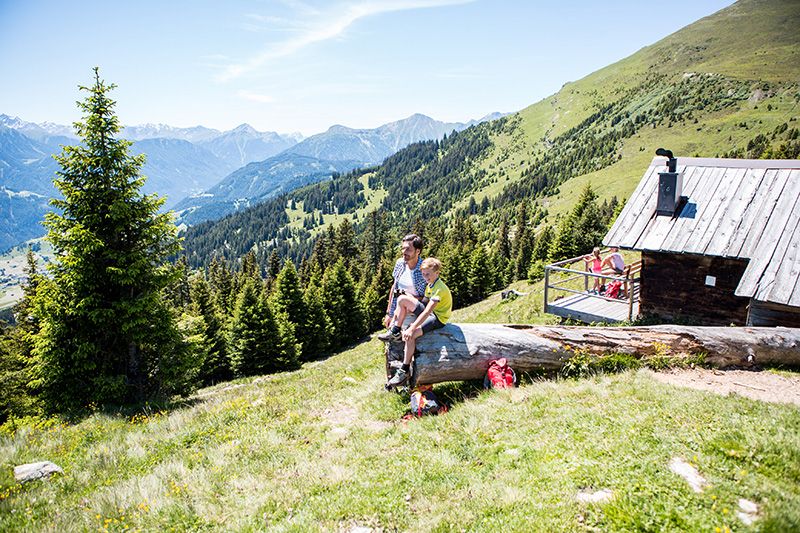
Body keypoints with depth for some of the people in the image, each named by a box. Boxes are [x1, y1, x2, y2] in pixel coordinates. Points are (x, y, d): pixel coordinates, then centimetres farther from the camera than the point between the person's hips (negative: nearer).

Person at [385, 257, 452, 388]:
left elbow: (427, 312, -30)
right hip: (429, 313, 9)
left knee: (410, 335, -31)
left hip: (438, 318, -9)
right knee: (402, 299, -6)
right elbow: (424, 303, 15)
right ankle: (395, 332, 2)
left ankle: (405, 370, -21)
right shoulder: (430, 285, 9)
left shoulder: (439, 289, -22)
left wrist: (412, 328, -35)